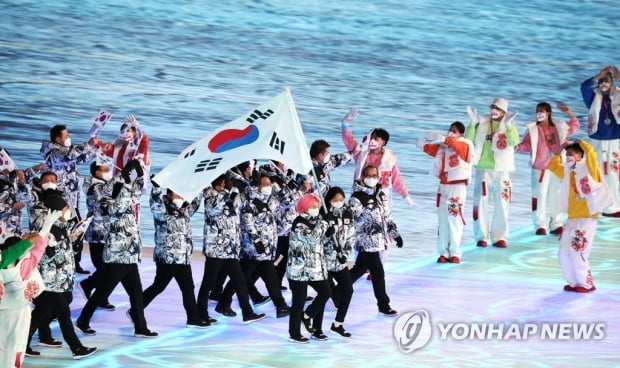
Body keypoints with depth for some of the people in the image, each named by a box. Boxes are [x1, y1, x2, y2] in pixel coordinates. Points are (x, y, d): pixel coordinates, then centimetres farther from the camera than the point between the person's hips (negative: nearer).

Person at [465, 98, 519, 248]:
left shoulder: (509, 125, 2)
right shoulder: (482, 123, 2)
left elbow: (514, 142, -17)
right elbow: (468, 140, -7)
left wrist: (508, 125, -29)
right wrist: (473, 124, -19)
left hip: (502, 171, 1)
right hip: (484, 169, -1)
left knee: (502, 204, 4)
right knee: (481, 203, -2)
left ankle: (499, 237, 13)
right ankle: (481, 236, 5)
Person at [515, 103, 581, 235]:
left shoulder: (559, 127, 6)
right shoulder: (533, 129, -5)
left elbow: (575, 125, 19)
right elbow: (527, 145, -8)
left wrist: (568, 112, 6)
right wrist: (518, 147, -28)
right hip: (540, 169, -3)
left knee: (556, 197, 11)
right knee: (539, 197, -2)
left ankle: (556, 224, 21)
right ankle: (540, 225, 9)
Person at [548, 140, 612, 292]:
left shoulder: (588, 167, -5)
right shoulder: (568, 171, 15)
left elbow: (590, 152, -21)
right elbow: (553, 165, 26)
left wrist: (581, 143, -4)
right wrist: (560, 151, 17)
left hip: (586, 218, -8)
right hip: (572, 219, 8)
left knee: (577, 253, -11)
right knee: (563, 253, 8)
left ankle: (587, 284, 1)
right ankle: (574, 283, 18)